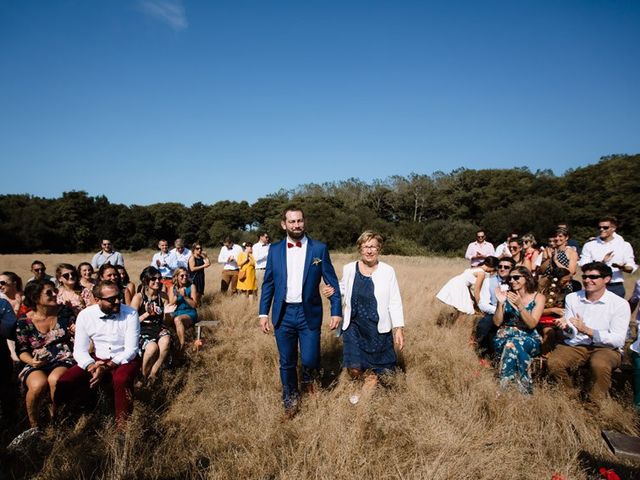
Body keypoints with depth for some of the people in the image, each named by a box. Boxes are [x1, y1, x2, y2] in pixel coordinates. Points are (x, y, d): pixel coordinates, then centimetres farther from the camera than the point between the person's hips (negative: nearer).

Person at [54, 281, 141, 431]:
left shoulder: (130, 313, -13)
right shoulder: (85, 315, -4)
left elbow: (131, 349, -14)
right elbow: (80, 349, -3)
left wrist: (107, 367, -26)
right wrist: (91, 366, -24)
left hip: (124, 360, -3)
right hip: (97, 359, 3)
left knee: (121, 379, -35)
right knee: (64, 383, -19)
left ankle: (122, 428, -16)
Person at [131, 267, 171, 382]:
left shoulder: (163, 296, 4)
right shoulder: (138, 297, -6)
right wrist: (147, 314, -20)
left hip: (159, 327, 3)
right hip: (142, 330, -3)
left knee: (166, 341, -32)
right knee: (152, 347, -33)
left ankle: (153, 373, -13)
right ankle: (145, 375, -5)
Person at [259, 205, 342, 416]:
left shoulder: (319, 249, -2)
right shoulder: (275, 250, 3)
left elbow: (332, 282, 0)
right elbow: (268, 283, 7)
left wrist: (336, 311, -5)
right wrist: (263, 313, 3)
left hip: (309, 313, -2)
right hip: (283, 314, 2)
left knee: (309, 359, -1)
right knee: (287, 362, 11)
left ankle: (308, 378, 35)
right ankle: (290, 398, 35)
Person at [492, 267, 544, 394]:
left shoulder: (538, 297, 1)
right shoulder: (506, 295, 5)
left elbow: (532, 324, -11)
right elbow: (497, 323, 1)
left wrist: (520, 305, -24)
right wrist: (500, 303, -14)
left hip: (528, 339, -1)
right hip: (504, 337, 1)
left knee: (513, 343, -35)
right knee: (513, 345, -34)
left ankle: (504, 386, -27)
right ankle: (522, 385, -26)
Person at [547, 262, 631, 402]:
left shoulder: (620, 304, -6)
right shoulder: (572, 298, 5)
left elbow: (618, 340, -13)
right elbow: (572, 334, 4)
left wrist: (586, 329, -22)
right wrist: (567, 328, -21)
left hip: (607, 348, -3)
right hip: (576, 345, 3)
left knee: (599, 364, -36)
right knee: (553, 363, -25)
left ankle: (595, 404, -11)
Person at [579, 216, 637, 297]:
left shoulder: (624, 245, 5)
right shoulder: (589, 245, 3)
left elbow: (631, 268, 3)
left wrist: (622, 267, -20)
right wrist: (601, 263, -19)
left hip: (616, 287, 0)